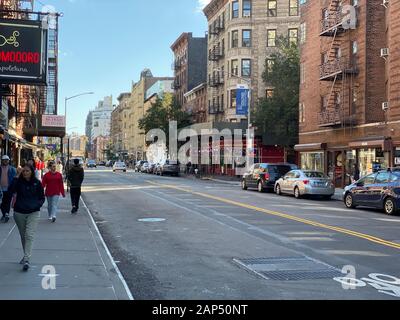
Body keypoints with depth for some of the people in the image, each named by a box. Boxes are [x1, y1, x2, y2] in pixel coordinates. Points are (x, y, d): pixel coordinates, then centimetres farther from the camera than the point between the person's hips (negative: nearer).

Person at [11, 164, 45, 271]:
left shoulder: (37, 183, -2)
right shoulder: (18, 182, -2)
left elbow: (42, 197, 7)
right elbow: (12, 191, -20)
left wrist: (38, 204, -11)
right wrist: (16, 178, -28)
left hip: (33, 213, -2)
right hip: (19, 213, 2)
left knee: (29, 235, -12)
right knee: (23, 236, 15)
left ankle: (26, 260, -15)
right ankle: (26, 255, 34)